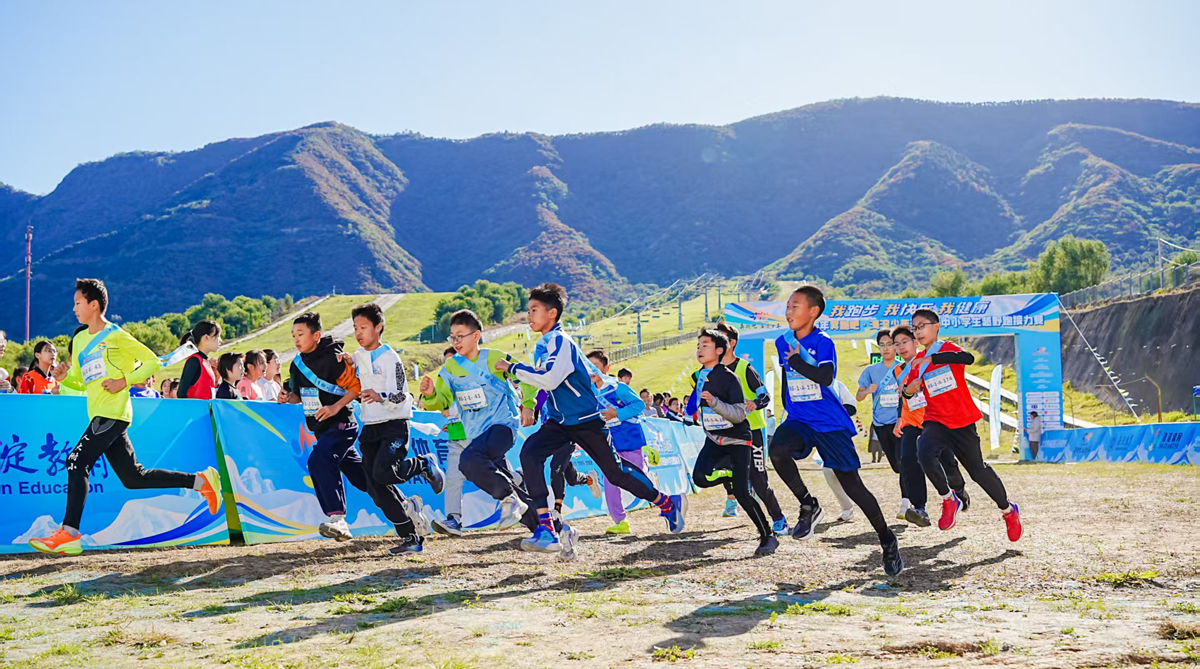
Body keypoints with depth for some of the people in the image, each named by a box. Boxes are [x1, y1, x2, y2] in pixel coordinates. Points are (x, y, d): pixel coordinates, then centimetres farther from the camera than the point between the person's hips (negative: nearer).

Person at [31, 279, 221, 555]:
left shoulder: (116, 336, -4)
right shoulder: (79, 340, 19)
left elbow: (152, 362, -3)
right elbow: (79, 382, 24)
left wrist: (124, 381, -12)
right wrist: (63, 377, 3)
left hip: (113, 413, -8)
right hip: (99, 416, 8)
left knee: (76, 461, -17)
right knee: (134, 478, 8)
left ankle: (69, 533, -16)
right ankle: (201, 481, 17)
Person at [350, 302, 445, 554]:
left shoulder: (390, 358, -10)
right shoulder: (357, 357, 13)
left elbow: (400, 395, -18)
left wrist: (380, 397, -36)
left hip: (394, 425, -7)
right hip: (369, 428, 7)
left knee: (383, 473, -28)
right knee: (375, 487, -2)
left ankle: (425, 465, 3)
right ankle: (411, 536, 6)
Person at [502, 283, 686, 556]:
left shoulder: (560, 341, -18)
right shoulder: (542, 345, 9)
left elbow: (549, 379, -32)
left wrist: (513, 367, -24)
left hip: (587, 421, -7)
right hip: (559, 422, 7)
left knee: (615, 472, 3)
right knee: (529, 453, -20)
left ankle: (669, 503, 29)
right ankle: (547, 529, -23)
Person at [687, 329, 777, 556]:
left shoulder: (729, 378, -17)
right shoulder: (697, 377, 5)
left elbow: (739, 414, -25)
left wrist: (715, 403, -34)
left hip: (737, 439, -6)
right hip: (714, 439, 6)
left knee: (741, 492, -14)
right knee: (700, 478, -19)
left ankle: (768, 536, 1)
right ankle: (733, 473, 13)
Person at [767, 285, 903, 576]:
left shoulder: (823, 342, -11)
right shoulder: (783, 342, 7)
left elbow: (825, 377, -27)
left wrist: (796, 361, -17)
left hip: (830, 423, -5)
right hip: (798, 421, 5)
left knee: (852, 486, -3)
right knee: (777, 451, -28)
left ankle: (887, 541, 14)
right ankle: (808, 505, -6)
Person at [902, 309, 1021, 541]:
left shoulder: (948, 348, -5)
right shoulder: (918, 361, 9)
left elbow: (968, 358, -28)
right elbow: (907, 391, 14)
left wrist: (931, 359, -35)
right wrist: (909, 390, -10)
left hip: (962, 421, -3)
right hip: (935, 421, 3)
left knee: (978, 470, 8)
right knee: (925, 454, -29)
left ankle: (1008, 510, 33)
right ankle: (949, 500, -8)